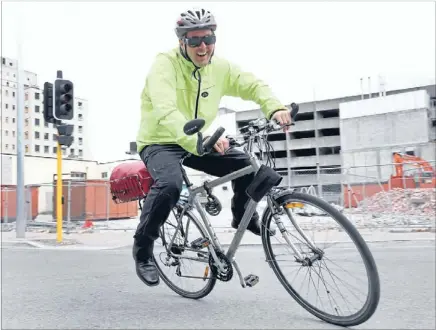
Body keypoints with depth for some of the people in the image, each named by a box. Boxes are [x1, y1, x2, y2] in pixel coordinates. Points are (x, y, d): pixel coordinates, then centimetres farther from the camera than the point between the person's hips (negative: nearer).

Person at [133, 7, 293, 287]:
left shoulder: (220, 67, -4)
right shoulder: (165, 64, -22)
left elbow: (253, 84, -7)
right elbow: (165, 112, -37)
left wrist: (274, 108, -29)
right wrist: (198, 140, -54)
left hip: (196, 144, 5)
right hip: (159, 143, -5)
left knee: (246, 164, -11)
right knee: (171, 183, -35)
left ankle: (244, 217, 17)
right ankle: (143, 248, -12)